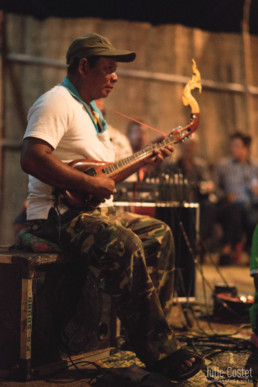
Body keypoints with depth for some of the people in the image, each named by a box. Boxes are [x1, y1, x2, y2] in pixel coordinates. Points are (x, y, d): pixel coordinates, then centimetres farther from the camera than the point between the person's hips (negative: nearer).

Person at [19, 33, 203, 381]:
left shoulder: (91, 110, 23)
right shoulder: (57, 102, -11)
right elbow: (31, 159, -27)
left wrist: (145, 160, 13)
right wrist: (90, 184, -25)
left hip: (95, 209, 11)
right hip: (57, 214, -11)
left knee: (159, 234, 4)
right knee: (124, 245, -31)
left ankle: (153, 331, 1)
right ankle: (159, 351, -23)